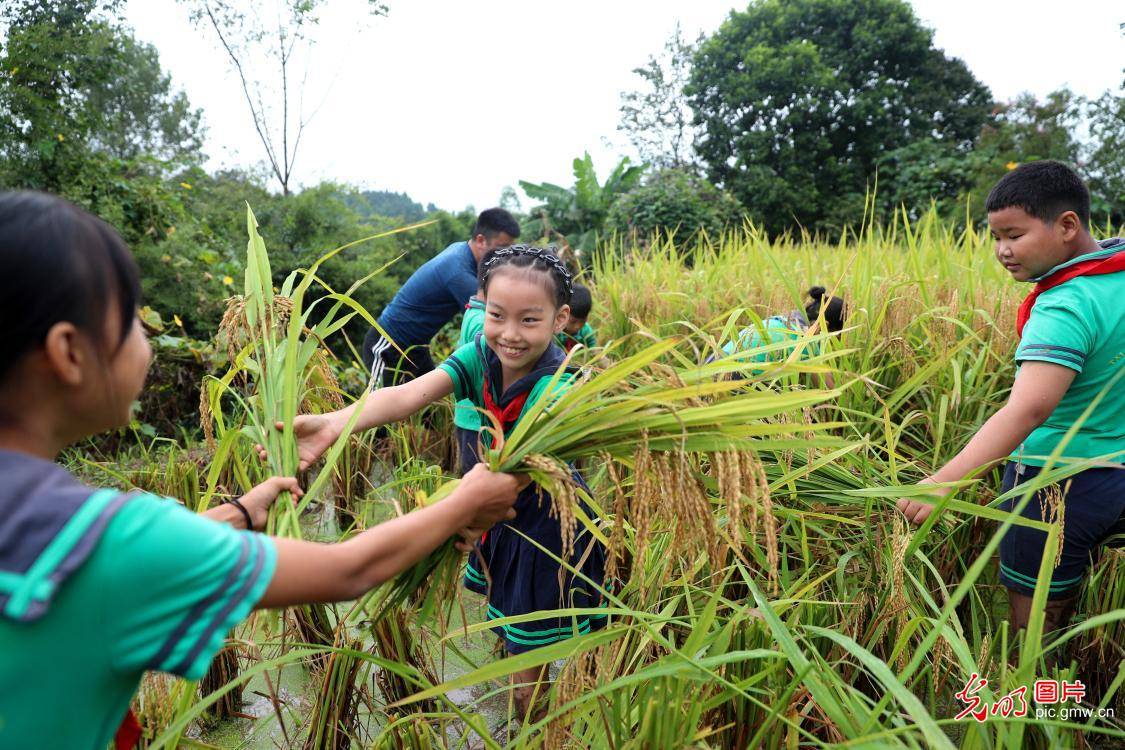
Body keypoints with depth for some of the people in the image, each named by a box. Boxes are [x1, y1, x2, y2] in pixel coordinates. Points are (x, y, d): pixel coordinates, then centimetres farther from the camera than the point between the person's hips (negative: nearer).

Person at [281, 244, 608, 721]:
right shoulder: (480, 356, -15)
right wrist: (334, 424, -49)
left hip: (546, 524, -5)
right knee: (506, 624, 28)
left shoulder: (557, 387, -30)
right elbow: (408, 395, -31)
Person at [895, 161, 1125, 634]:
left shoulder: (1065, 308, -26)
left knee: (1031, 625, 6)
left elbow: (1029, 409, -39)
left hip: (1057, 483, -9)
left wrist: (944, 480, -47)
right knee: (1062, 613, 22)